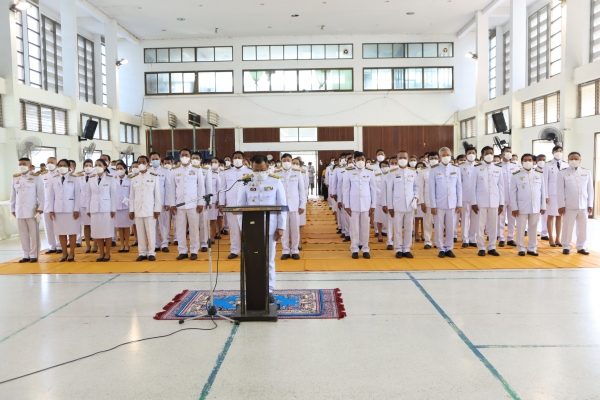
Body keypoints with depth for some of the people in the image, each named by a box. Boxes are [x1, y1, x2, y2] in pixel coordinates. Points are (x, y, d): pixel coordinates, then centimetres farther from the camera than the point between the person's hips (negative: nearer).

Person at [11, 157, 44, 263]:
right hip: (19, 210, 4)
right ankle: (26, 255, 14)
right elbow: (13, 194, 13)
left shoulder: (36, 177, -1)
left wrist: (40, 208, -9)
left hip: (32, 210, -4)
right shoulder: (15, 178, 11)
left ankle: (34, 255, 8)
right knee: (23, 234, 7)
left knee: (33, 234, 1)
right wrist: (12, 208, 10)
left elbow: (40, 194, -4)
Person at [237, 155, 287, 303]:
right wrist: (242, 228, -3)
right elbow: (240, 206, 3)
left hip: (270, 228, 0)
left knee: (269, 260, 6)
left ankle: (269, 290, 16)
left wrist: (281, 227, -4)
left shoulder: (276, 182, 1)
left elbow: (282, 206, 1)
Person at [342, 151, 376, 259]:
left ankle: (365, 249, 15)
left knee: (365, 227, 5)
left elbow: (373, 189, 6)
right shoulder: (349, 173, 0)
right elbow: (346, 189, 1)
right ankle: (354, 249, 12)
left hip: (366, 204, 1)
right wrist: (346, 205, -3)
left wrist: (373, 205, 2)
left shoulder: (370, 173, 4)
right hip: (354, 204, -1)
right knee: (354, 227, 4)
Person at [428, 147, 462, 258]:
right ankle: (441, 249, 14)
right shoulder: (434, 170, -1)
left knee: (450, 228, 6)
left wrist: (459, 204, 3)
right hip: (439, 204, -2)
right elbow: (432, 189, -2)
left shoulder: (456, 170, 5)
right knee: (439, 228, 4)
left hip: (452, 204, 2)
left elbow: (459, 188, 6)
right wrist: (433, 205, -6)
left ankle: (449, 248, 17)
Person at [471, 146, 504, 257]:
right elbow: (472, 186, -2)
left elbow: (501, 187, 8)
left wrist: (501, 203, 4)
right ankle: (481, 248, 10)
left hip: (494, 201, 2)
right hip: (481, 201, -2)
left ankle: (492, 247, 16)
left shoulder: (498, 169, 7)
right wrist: (473, 202, -7)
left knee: (493, 225, 7)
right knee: (480, 225, 2)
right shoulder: (476, 168, -1)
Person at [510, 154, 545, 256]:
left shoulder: (539, 174, 7)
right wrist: (514, 208, -6)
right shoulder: (516, 175, 0)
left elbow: (543, 191, 7)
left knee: (533, 228, 8)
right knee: (521, 228, 3)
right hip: (521, 207, -2)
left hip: (536, 207, 2)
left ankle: (532, 248, 18)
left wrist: (543, 206, 4)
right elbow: (513, 193, -1)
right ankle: (521, 248, 12)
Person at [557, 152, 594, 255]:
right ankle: (566, 247, 13)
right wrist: (561, 205, -7)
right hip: (569, 206, -3)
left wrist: (590, 204, 5)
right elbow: (560, 191, -3)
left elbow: (590, 189, 9)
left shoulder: (587, 172, 8)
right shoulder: (563, 173, -2)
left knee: (583, 227, 7)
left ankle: (580, 247, 18)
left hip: (583, 206, 3)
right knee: (568, 227, 1)